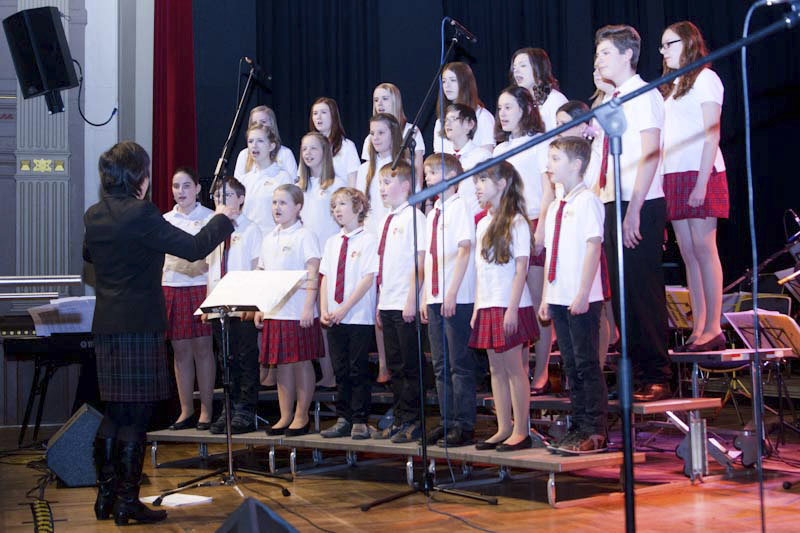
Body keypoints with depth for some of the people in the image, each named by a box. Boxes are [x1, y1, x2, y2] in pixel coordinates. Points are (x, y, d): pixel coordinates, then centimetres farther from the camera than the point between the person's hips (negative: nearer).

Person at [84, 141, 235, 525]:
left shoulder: (94, 216, 7)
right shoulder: (140, 214, -16)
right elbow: (194, 248, -15)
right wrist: (222, 220, 1)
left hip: (106, 328, 7)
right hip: (140, 326, -7)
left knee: (114, 413, 16)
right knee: (136, 417, 0)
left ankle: (106, 495, 21)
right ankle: (128, 502, 6)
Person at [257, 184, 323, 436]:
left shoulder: (304, 236, -5)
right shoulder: (268, 239, 16)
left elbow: (313, 275, -10)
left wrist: (308, 307, -17)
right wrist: (258, 307, 14)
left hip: (299, 312, -6)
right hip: (274, 311, 6)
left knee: (301, 362, 0)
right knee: (282, 364, 9)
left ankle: (301, 417, 8)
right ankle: (285, 416, 16)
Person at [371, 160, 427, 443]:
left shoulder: (413, 217, -8)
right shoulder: (386, 220, 16)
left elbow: (419, 261, -14)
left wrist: (411, 300, -18)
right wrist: (380, 302, 16)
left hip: (406, 306, -8)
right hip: (388, 304, 8)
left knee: (410, 366, -2)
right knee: (395, 366, 12)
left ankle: (412, 422, 5)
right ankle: (400, 420, 20)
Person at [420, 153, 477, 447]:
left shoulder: (459, 207, -6)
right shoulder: (432, 213, 17)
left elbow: (464, 250, -13)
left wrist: (452, 293, -18)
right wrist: (425, 296, 13)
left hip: (457, 299, -8)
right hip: (435, 299, 8)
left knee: (459, 363, -4)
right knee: (441, 364, 10)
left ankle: (464, 426, 2)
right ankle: (447, 422, 18)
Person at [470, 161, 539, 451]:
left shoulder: (516, 222, -8)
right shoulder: (483, 224, 15)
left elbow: (520, 269, -12)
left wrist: (512, 308, -18)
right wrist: (477, 307, 12)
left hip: (509, 307, -8)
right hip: (487, 307, 8)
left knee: (514, 368, -4)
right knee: (496, 369, 9)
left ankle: (521, 432, 2)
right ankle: (504, 429, 15)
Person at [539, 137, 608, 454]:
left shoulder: (587, 202, -7)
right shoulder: (555, 207, 17)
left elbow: (593, 247, -14)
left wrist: (583, 294, -20)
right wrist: (546, 296, 14)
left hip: (581, 300, -8)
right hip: (559, 298, 8)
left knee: (587, 363, -4)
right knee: (571, 365, 11)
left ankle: (596, 432, 1)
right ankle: (579, 427, 18)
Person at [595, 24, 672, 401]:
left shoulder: (644, 96, -7)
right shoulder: (609, 101, 17)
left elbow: (651, 154, -15)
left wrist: (634, 210, -21)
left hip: (640, 205, -8)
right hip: (612, 203, 8)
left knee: (644, 290, -6)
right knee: (620, 291, 10)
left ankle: (656, 379, 1)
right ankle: (634, 371, 19)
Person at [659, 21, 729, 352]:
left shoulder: (704, 78, 0)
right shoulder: (672, 86, 22)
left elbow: (712, 134, -8)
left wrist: (702, 182, -17)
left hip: (699, 174, -7)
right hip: (674, 176, 7)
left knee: (703, 249, -10)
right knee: (688, 253, 4)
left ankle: (713, 329, -9)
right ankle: (698, 329, 4)